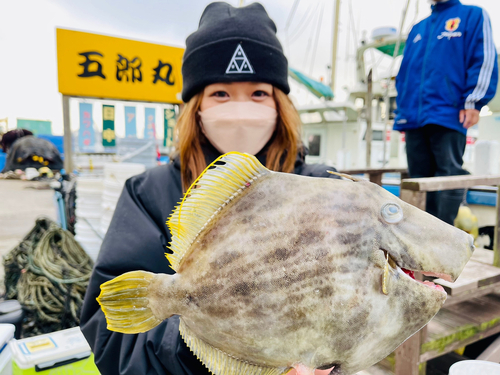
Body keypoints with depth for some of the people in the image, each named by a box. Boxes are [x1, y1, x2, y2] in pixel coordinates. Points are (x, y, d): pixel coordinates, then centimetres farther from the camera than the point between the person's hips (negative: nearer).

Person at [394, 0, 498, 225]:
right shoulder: (418, 29, 26)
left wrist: (472, 102, -12)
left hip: (448, 116, -5)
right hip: (414, 119, 5)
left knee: (449, 176, -7)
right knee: (418, 181, 5)